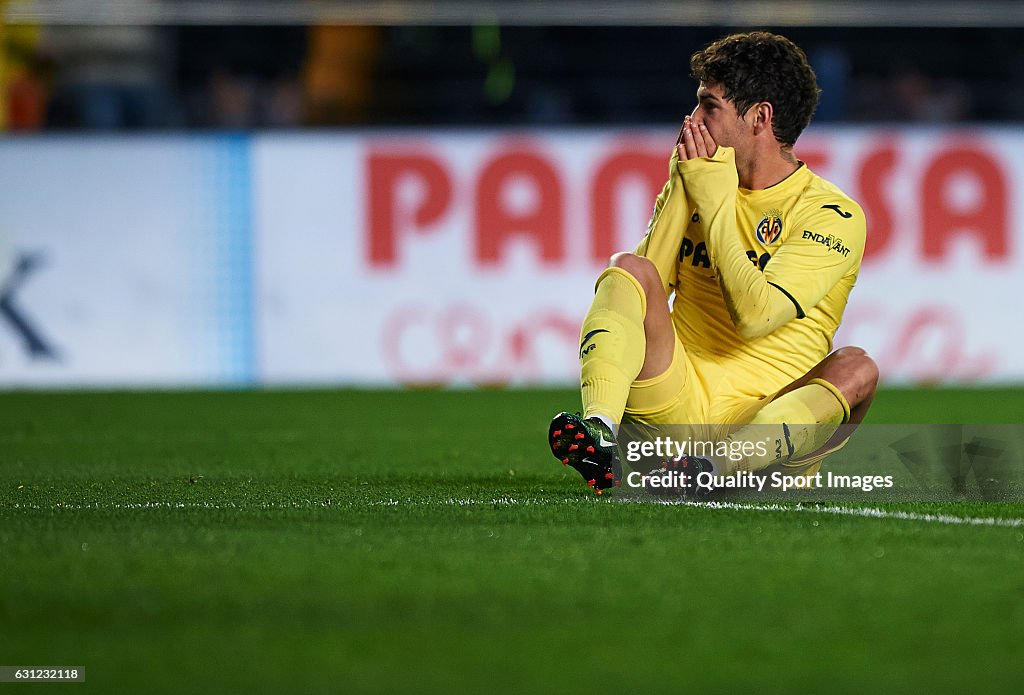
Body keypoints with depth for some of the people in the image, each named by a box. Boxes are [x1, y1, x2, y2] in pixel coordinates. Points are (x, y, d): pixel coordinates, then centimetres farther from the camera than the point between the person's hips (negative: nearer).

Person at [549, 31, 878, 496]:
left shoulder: (833, 213, -4)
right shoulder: (695, 185, 14)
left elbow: (755, 314, -18)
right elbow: (651, 281, 0)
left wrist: (713, 196, -11)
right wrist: (684, 185, -4)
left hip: (767, 418, -3)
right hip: (681, 401, 3)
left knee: (856, 369, -31)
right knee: (628, 271, -16)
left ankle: (717, 467, -53)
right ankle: (598, 432, -40)